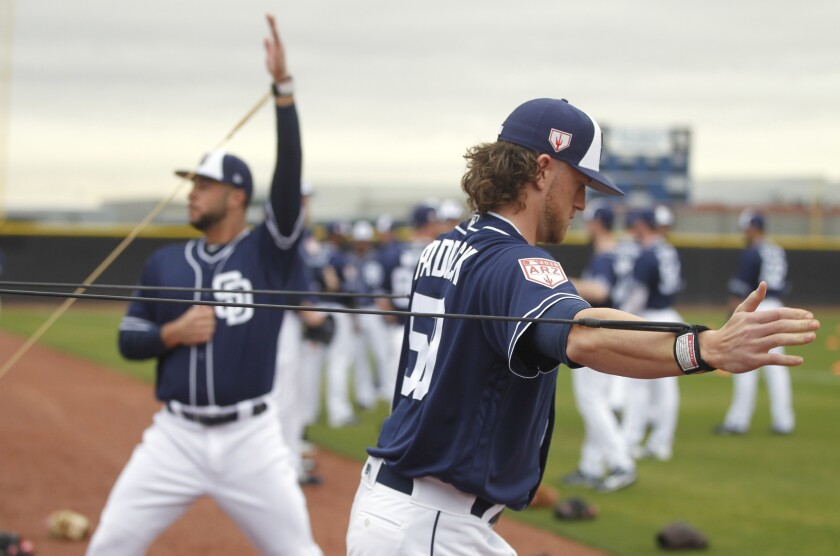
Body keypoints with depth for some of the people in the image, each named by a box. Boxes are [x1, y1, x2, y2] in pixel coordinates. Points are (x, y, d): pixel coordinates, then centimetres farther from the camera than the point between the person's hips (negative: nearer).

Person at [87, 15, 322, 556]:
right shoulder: (165, 263, 8)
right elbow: (128, 340, 12)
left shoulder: (268, 251, -3)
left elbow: (290, 172, -15)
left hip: (251, 438, -2)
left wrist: (283, 87, -24)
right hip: (176, 437, 3)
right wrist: (172, 333, -10)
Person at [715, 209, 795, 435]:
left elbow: (739, 288, -13)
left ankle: (738, 420, -4)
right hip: (775, 308, 8)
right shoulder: (779, 253, 14)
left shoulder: (751, 253, -10)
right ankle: (783, 421, 6)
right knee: (775, 366, 8)